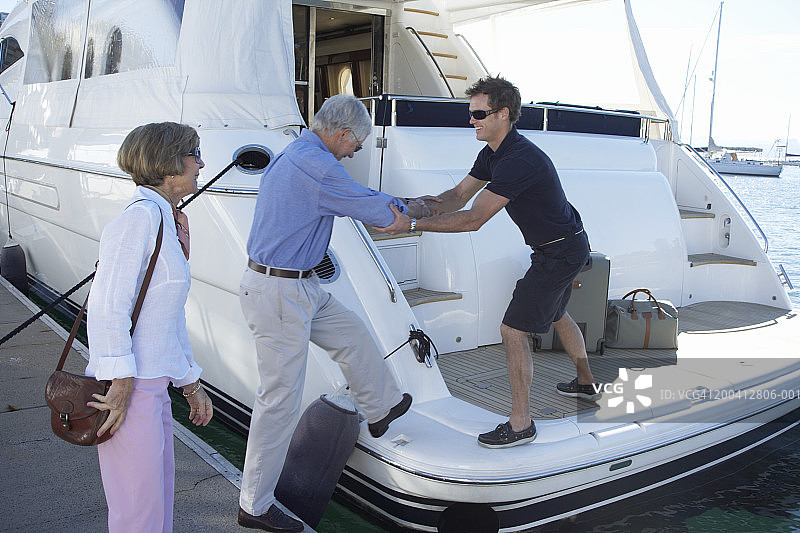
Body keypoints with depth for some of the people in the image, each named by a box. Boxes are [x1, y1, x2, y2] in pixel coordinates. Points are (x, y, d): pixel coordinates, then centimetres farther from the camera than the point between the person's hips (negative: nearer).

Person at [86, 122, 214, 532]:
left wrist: (191, 384, 20)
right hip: (132, 390, -9)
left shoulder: (165, 223, 15)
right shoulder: (139, 217, -14)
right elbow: (106, 305, -20)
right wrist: (121, 386, -21)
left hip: (153, 388, 9)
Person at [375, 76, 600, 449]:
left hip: (560, 254, -11)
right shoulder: (492, 154, 2)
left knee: (513, 332, -8)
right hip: (569, 246, 11)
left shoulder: (518, 160, -31)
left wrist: (414, 225, -31)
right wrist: (418, 203, -16)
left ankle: (520, 424, 3)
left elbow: (473, 219, -32)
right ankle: (586, 383, 51)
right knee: (556, 315, 29)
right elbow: (458, 196, 3)